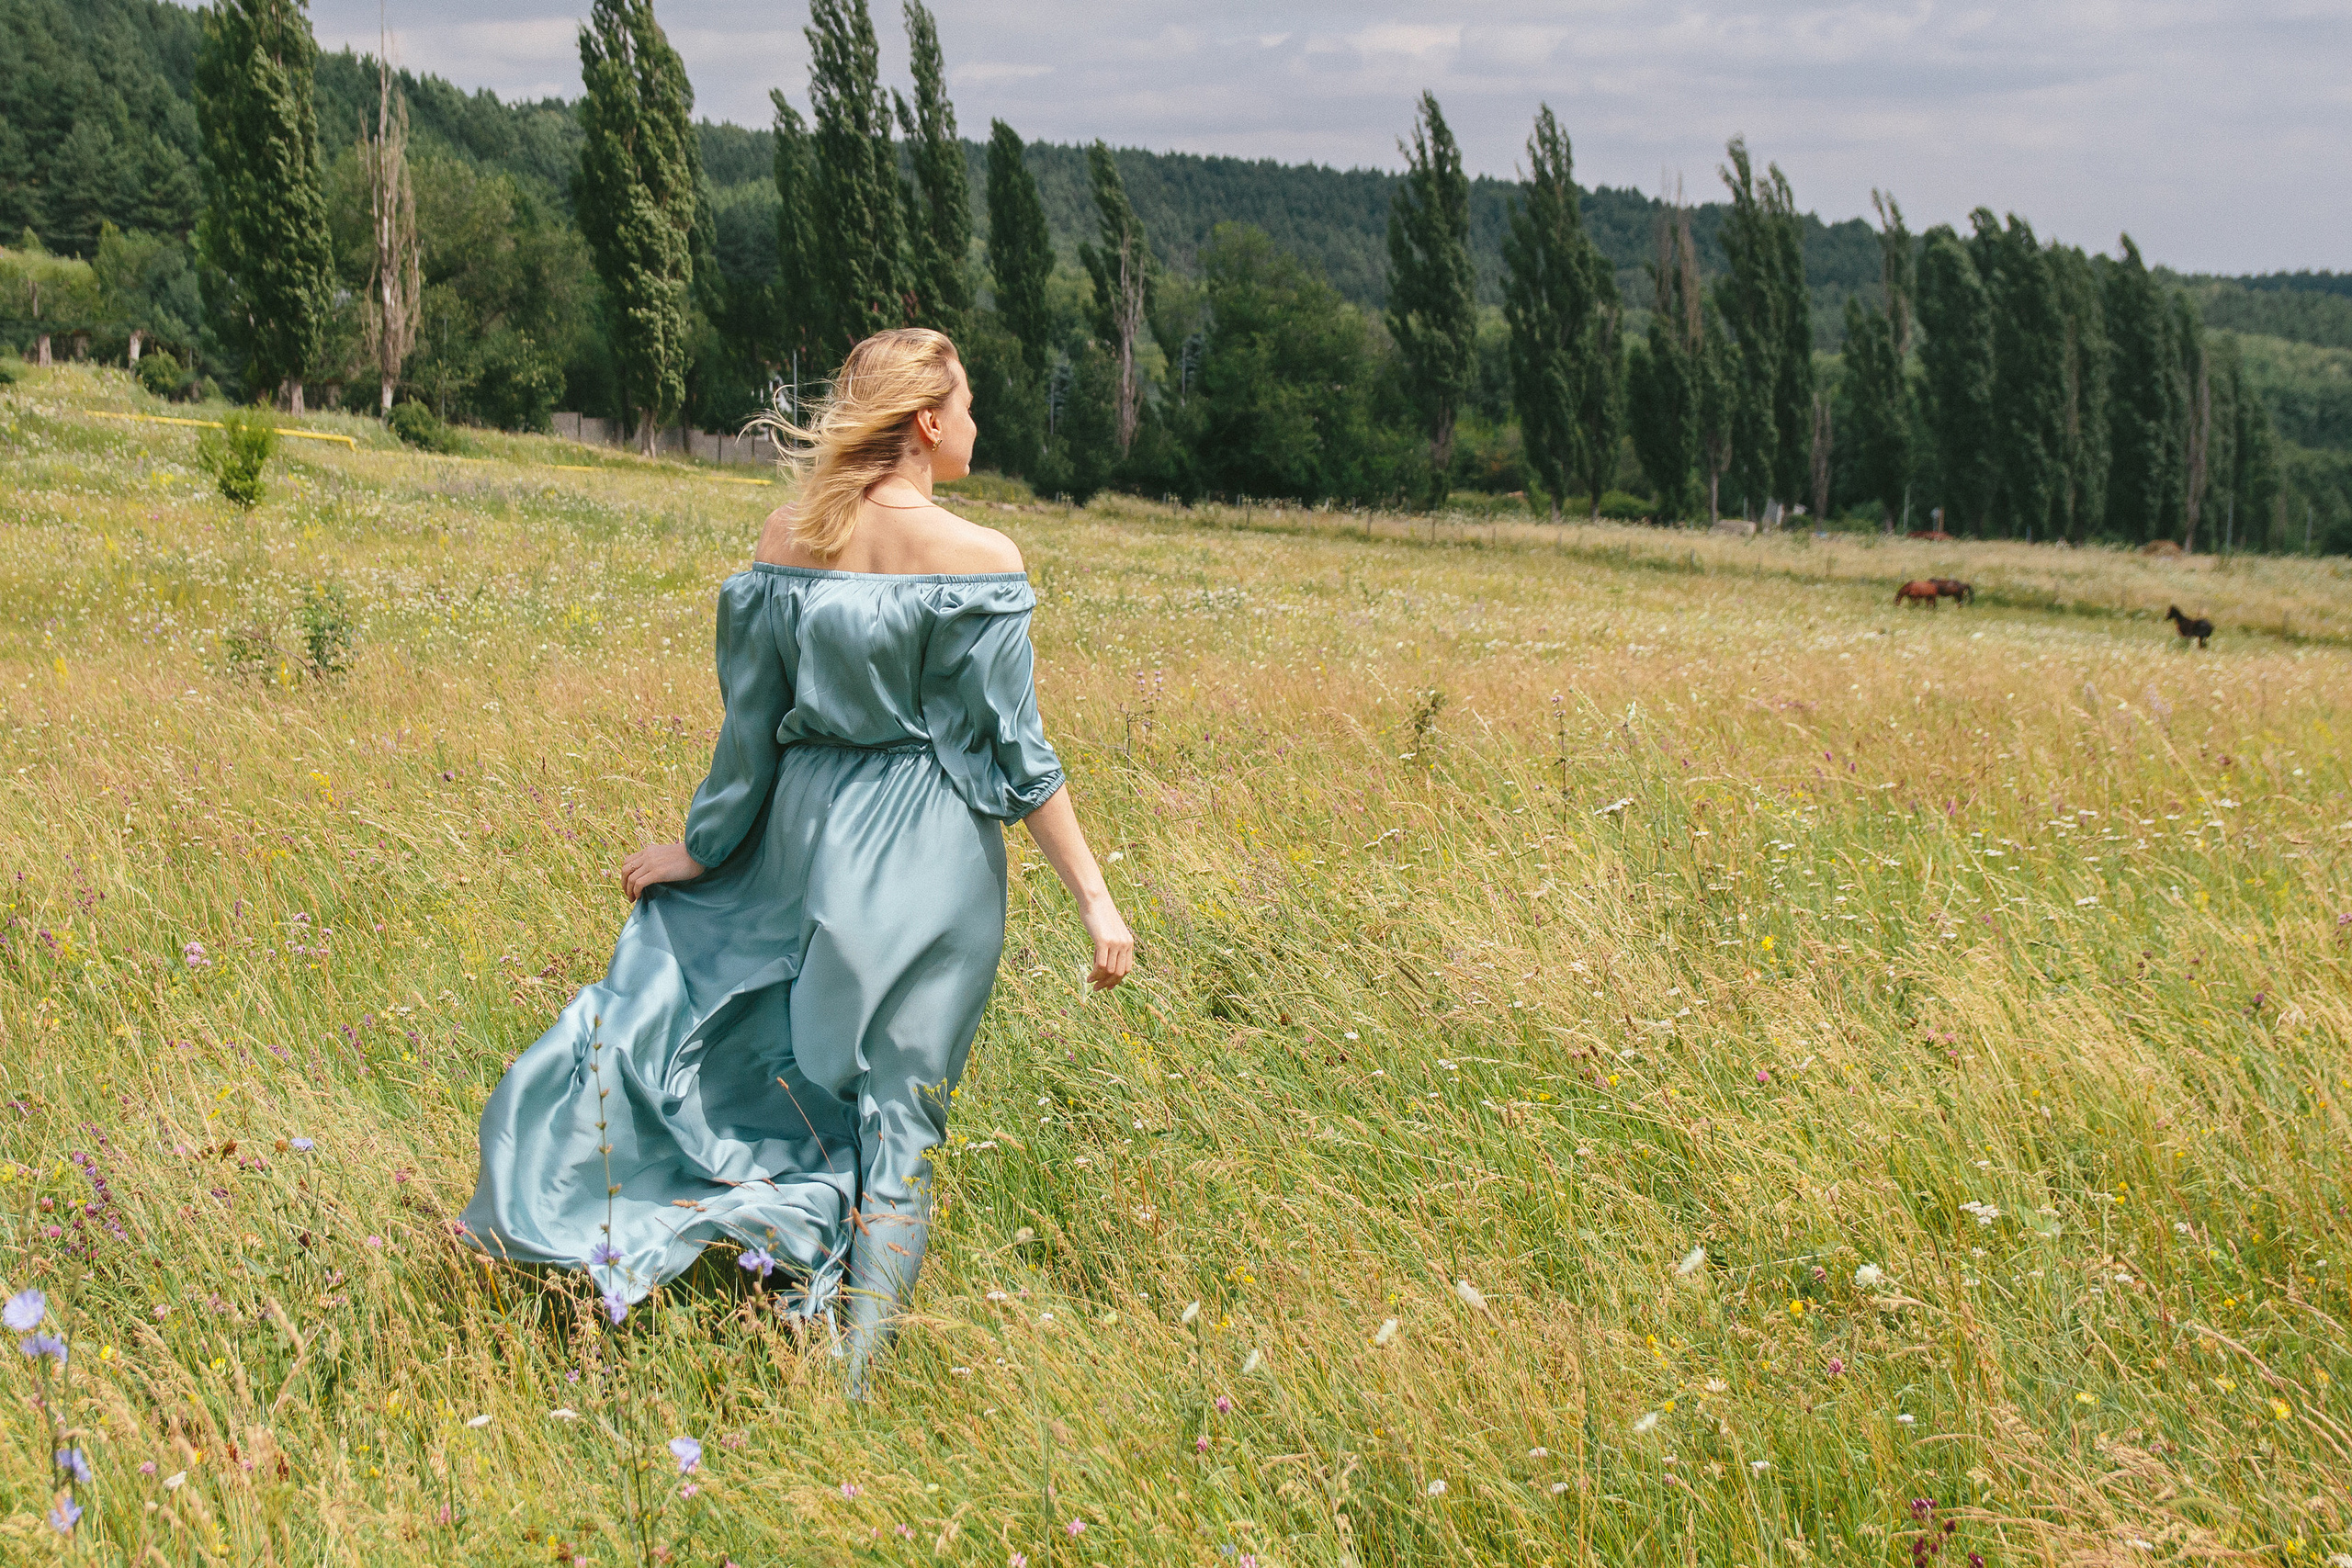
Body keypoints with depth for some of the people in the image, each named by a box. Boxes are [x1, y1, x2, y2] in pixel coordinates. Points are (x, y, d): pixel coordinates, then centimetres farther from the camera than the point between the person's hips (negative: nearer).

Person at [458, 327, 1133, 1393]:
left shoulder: (785, 540, -2)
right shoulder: (981, 562, -13)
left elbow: (750, 728, 2)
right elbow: (1018, 754, -12)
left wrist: (698, 850, 15)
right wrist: (1094, 899, -6)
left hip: (802, 830, 3)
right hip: (930, 862, -3)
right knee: (898, 1107, 6)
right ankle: (854, 1377, 11)